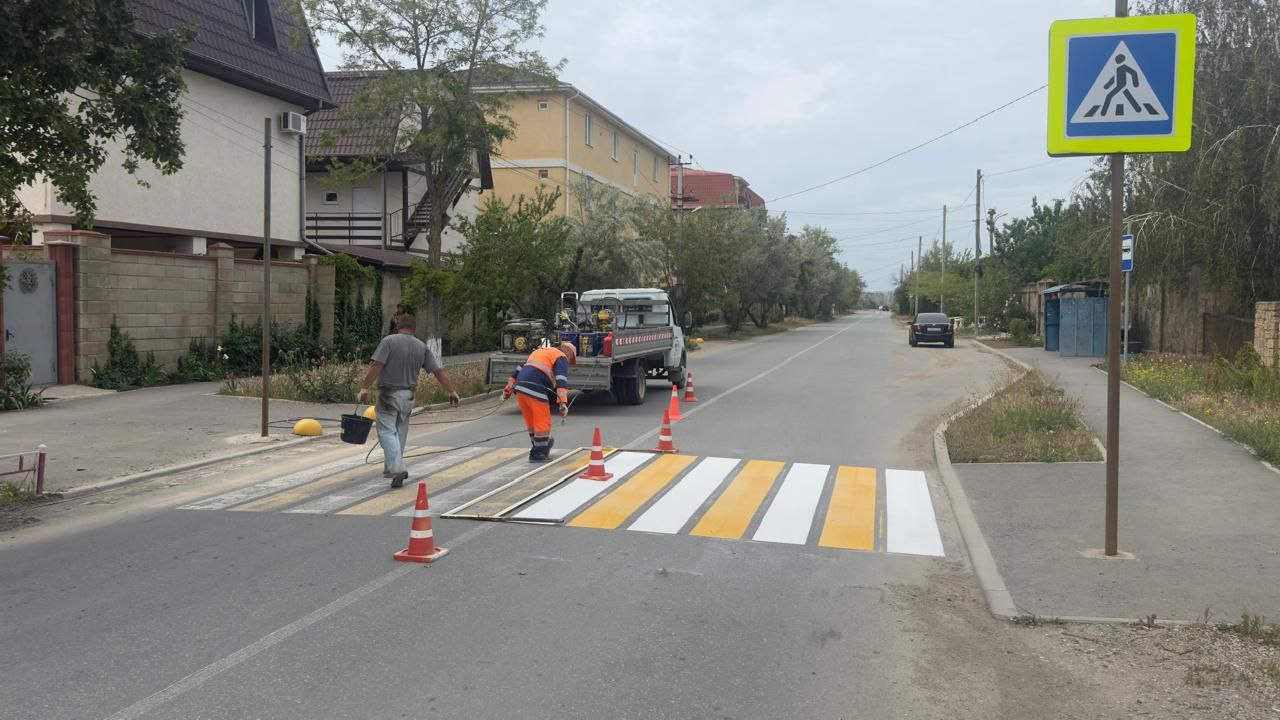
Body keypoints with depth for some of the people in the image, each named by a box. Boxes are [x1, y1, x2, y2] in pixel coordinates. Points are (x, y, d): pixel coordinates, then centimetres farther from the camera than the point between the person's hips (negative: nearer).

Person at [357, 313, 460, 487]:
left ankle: (397, 468, -17)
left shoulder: (389, 341, -9)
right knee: (400, 432, 17)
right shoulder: (422, 347, 4)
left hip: (388, 394, -4)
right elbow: (438, 371, 4)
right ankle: (391, 468, 28)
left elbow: (376, 366, -18)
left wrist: (364, 388, -16)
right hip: (408, 396, 5)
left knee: (387, 431, -3)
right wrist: (452, 392, 12)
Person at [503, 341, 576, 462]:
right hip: (535, 390, -8)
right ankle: (538, 454, 10)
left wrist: (508, 388, 27)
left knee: (531, 420, 19)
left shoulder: (540, 351, 30)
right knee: (542, 422, 4)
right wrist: (563, 402, -20)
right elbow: (561, 378, -11)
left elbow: (520, 368, 26)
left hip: (519, 387, 8)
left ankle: (539, 447, 32)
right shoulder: (561, 358, 6)